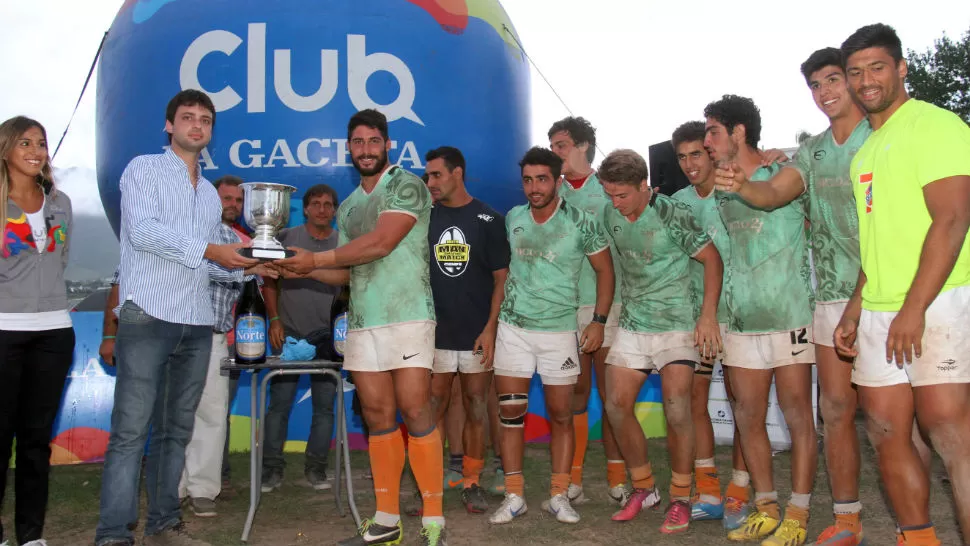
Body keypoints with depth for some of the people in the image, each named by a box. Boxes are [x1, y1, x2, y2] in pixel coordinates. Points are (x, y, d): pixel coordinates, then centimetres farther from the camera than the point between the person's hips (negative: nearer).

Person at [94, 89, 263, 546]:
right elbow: (142, 230, -12)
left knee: (176, 428, 9)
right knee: (131, 428, -8)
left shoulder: (210, 193, 22)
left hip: (197, 323, 6)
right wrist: (209, 250, -15)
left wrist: (244, 267, 3)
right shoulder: (144, 169, 5)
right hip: (148, 315, -6)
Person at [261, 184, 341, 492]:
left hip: (327, 336, 1)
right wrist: (274, 320, -3)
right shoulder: (286, 238, 6)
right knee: (279, 403, -1)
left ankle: (315, 468, 14)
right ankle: (272, 469, 8)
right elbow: (270, 282, 6)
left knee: (324, 406, 4)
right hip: (289, 333, -1)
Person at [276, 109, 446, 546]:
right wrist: (304, 269, 5)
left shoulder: (407, 186, -1)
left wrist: (316, 257, -10)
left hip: (407, 316, -6)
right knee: (378, 417, 6)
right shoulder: (348, 207, 21)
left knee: (415, 412, -9)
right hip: (361, 322, 6)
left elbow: (381, 244, -14)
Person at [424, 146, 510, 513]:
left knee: (475, 409, 6)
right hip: (435, 333, 2)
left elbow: (502, 278, 0)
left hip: (477, 335, -1)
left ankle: (471, 482, 17)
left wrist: (490, 327, -9)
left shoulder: (489, 220, 0)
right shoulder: (425, 218, 7)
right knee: (432, 410, 1)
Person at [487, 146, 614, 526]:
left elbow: (604, 271, 0)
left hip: (560, 330, -2)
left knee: (561, 416, 5)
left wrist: (599, 321, -7)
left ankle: (558, 496, 17)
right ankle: (514, 496, 13)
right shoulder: (512, 219, 2)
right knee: (510, 412, 2)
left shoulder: (581, 222, -7)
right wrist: (495, 315, 13)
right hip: (512, 327, 2)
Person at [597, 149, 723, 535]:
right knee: (616, 406, 0)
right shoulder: (611, 217, 1)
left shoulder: (673, 215, -15)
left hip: (678, 323, -5)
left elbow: (712, 259, -10)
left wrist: (708, 315, -17)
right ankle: (644, 488, 18)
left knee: (676, 410, -13)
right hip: (632, 324, 6)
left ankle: (681, 499, 6)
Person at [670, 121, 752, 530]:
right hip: (694, 314, 5)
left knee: (741, 402, 0)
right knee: (694, 398, 6)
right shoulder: (679, 201, 7)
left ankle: (739, 495, 8)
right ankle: (708, 493, 16)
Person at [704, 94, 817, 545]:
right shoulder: (720, 192, 12)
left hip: (788, 317, -6)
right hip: (742, 320, 6)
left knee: (797, 416, 1)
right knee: (748, 418, 9)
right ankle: (766, 508, 21)